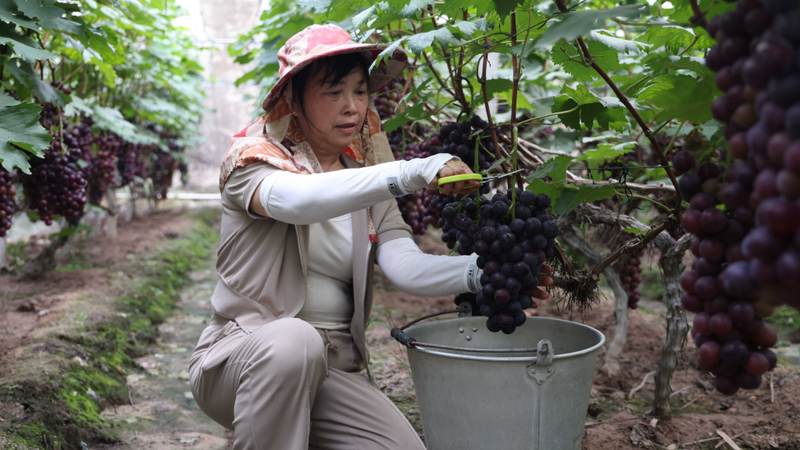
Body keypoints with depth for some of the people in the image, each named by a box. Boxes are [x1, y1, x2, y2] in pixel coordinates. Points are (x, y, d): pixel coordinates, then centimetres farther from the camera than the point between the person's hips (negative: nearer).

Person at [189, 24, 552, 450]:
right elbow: (295, 199, -31)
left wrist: (479, 272, -30)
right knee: (294, 339, -36)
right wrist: (411, 173, -42)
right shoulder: (252, 158, -5)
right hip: (241, 357, -4)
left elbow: (405, 264, -10)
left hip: (330, 372, 5)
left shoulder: (366, 183, 9)